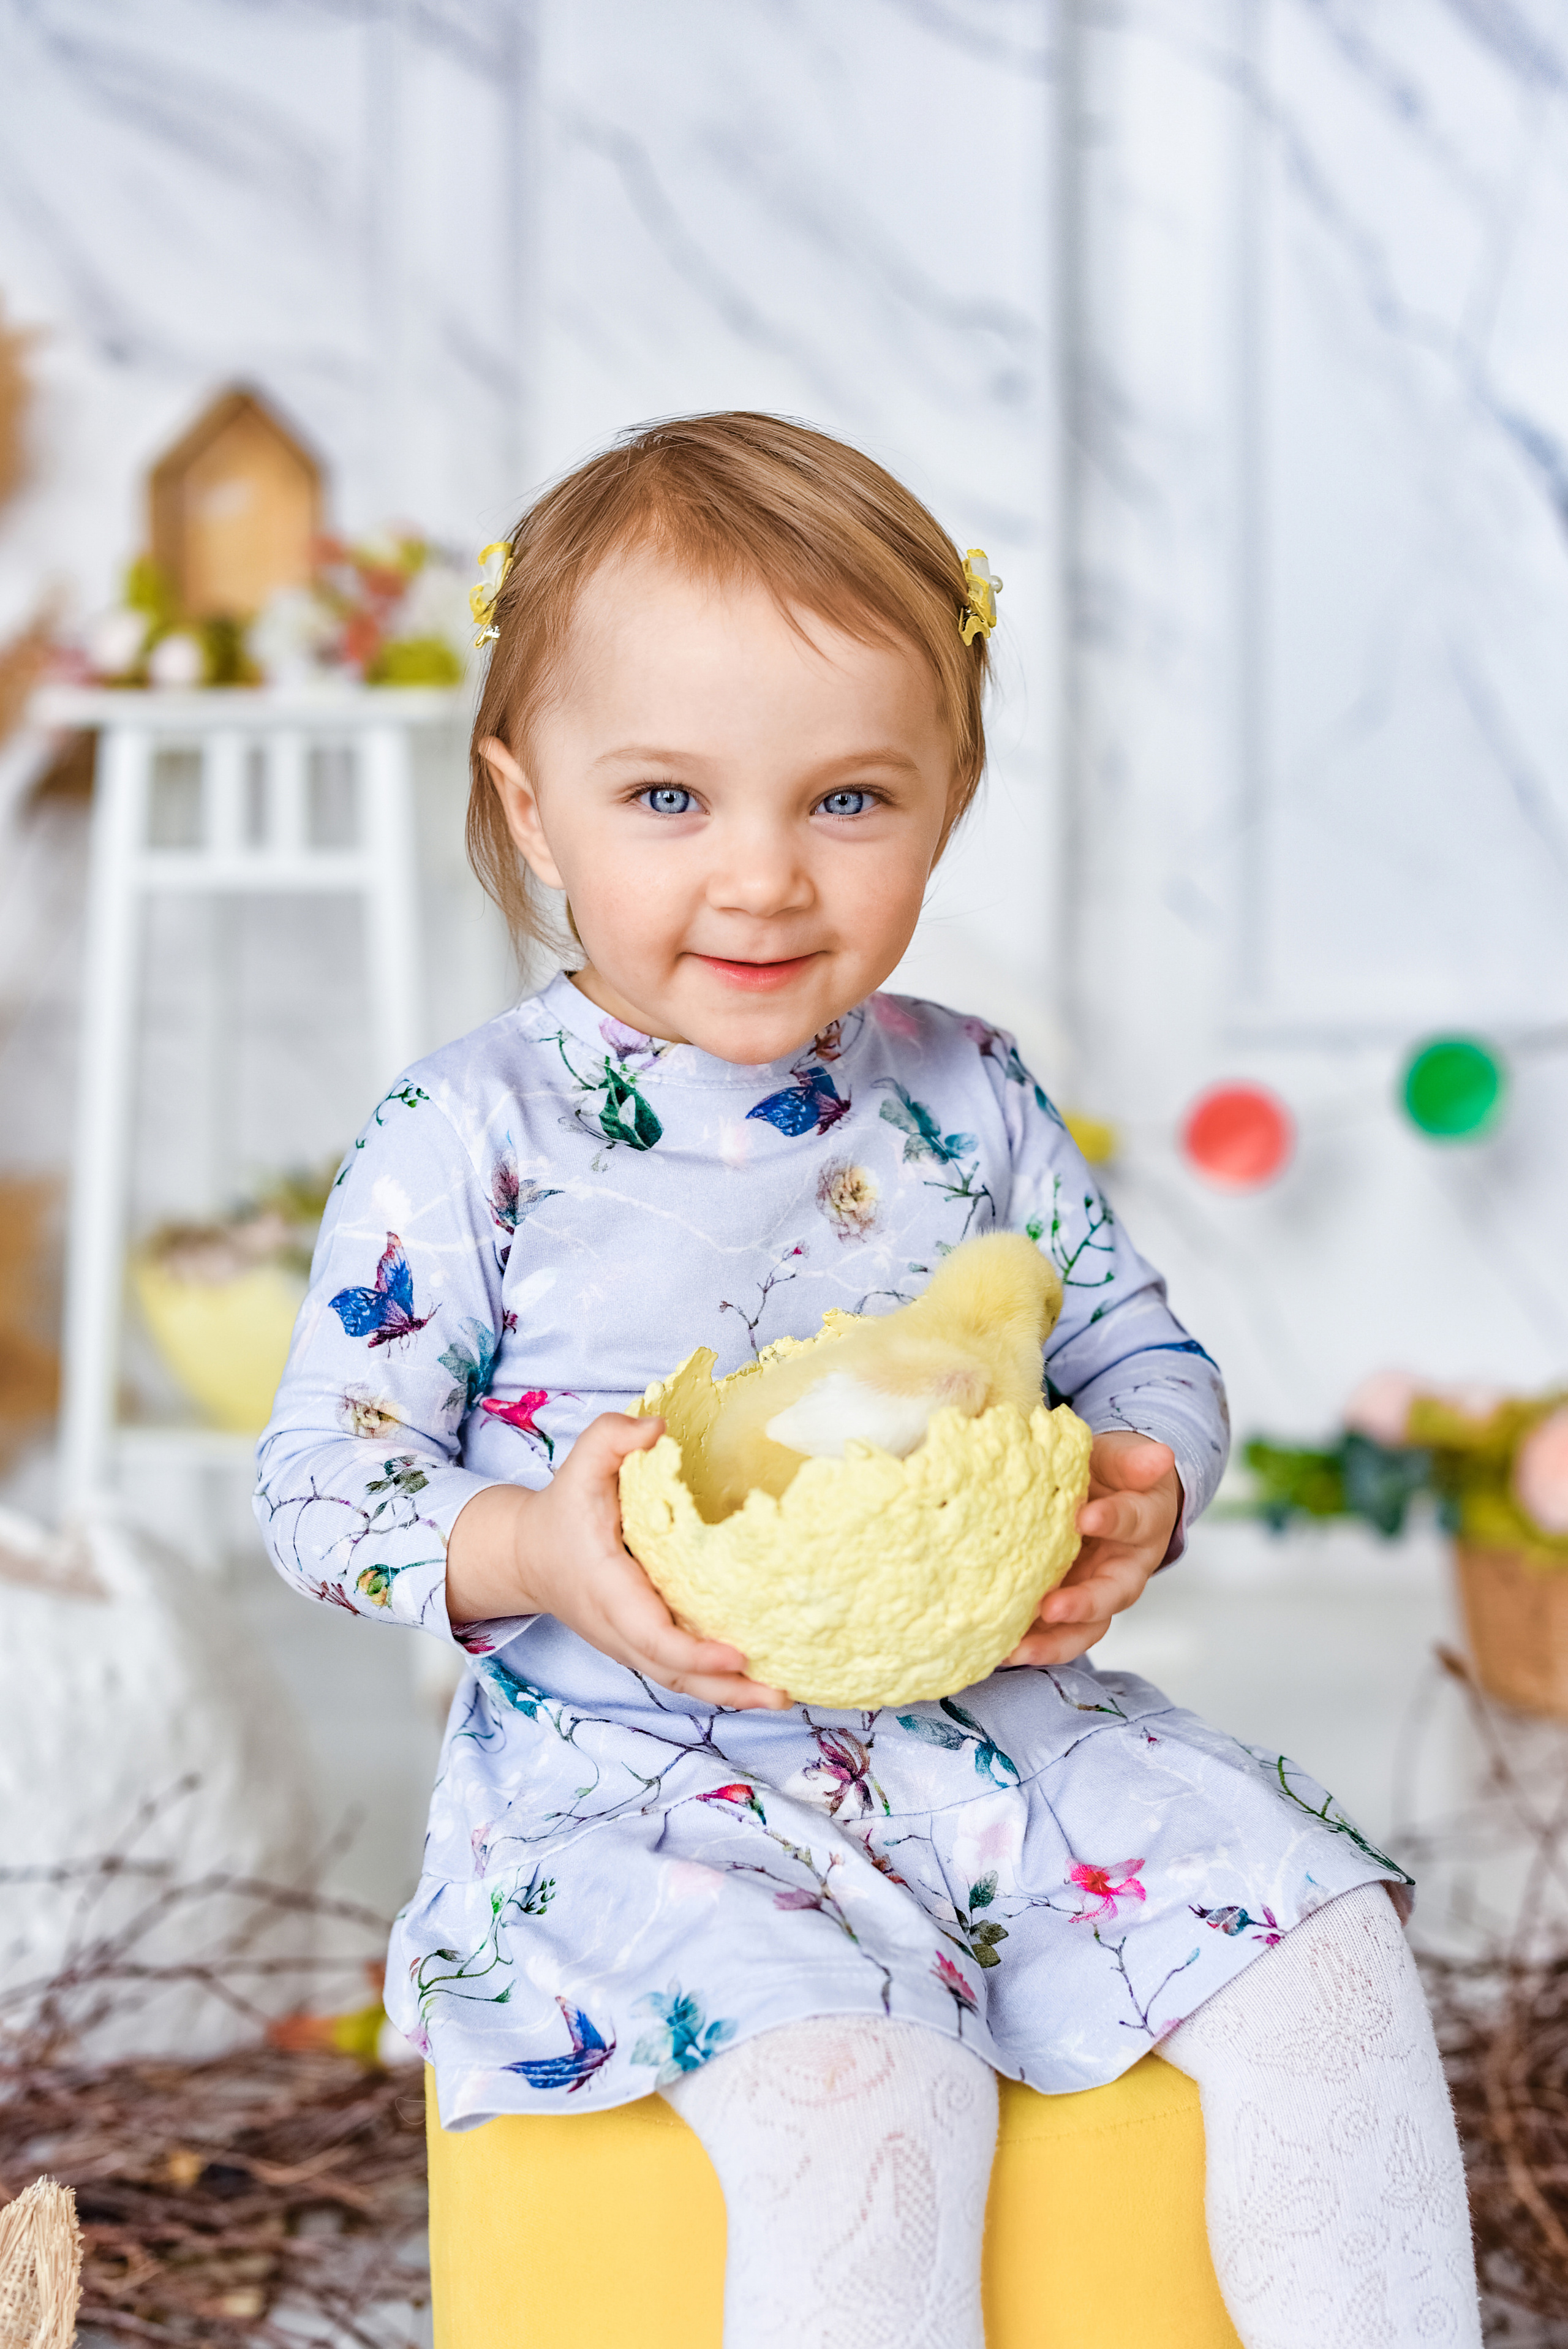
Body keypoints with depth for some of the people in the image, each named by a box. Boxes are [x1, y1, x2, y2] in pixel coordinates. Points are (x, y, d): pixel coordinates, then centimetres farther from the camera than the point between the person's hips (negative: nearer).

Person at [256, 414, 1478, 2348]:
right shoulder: (470, 1143, -8)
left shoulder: (970, 1103, 4)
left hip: (987, 1722, 5)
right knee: (853, 2088, -29)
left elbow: (1142, 1353, 13)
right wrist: (531, 1552, -25)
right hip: (635, 1779, -4)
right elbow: (320, 1478, -5)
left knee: (1320, 1944, -9)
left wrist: (1140, 1487, -10)